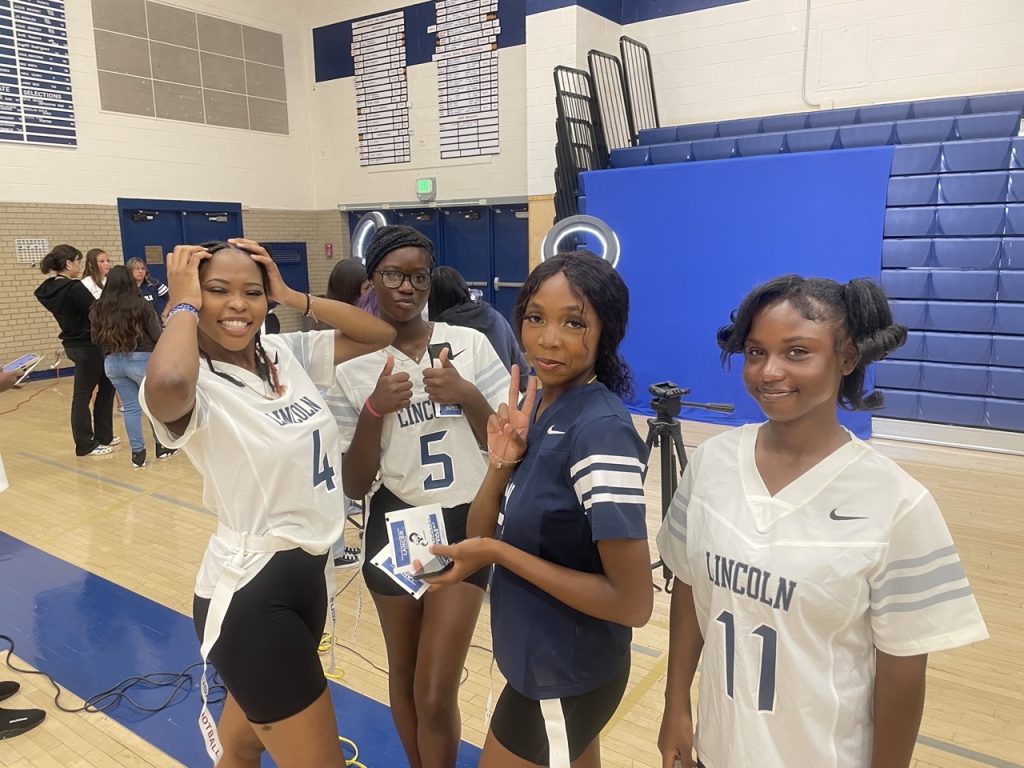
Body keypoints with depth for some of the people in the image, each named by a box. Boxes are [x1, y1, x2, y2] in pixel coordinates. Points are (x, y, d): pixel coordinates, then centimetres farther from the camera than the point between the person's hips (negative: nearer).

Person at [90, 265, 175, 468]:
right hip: (141, 360, -3)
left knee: (130, 407, 13)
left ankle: (137, 452, 14)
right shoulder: (140, 305, -11)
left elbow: (96, 340, 9)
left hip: (112, 362, 4)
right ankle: (162, 446, 23)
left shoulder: (98, 308, 1)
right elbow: (157, 336, -8)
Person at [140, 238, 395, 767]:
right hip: (249, 590, -7)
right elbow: (166, 387, -44)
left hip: (306, 570, 7)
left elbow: (380, 335, 5)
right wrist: (184, 306, -25)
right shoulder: (193, 383, -19)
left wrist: (290, 296, -2)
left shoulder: (285, 353, 1)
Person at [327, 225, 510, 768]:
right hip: (394, 529, 1)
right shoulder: (352, 368, -5)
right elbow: (354, 487, -6)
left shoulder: (470, 344, -6)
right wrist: (374, 410, -21)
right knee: (403, 675, 20)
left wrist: (468, 397, -20)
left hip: (465, 524, -1)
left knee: (435, 695, 0)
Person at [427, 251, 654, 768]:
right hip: (548, 662, 7)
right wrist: (501, 463, -18)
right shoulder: (534, 407, -3)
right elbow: (479, 536, 0)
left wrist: (500, 553, -24)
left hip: (564, 677, -7)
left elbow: (634, 602, -27)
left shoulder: (601, 430, -27)